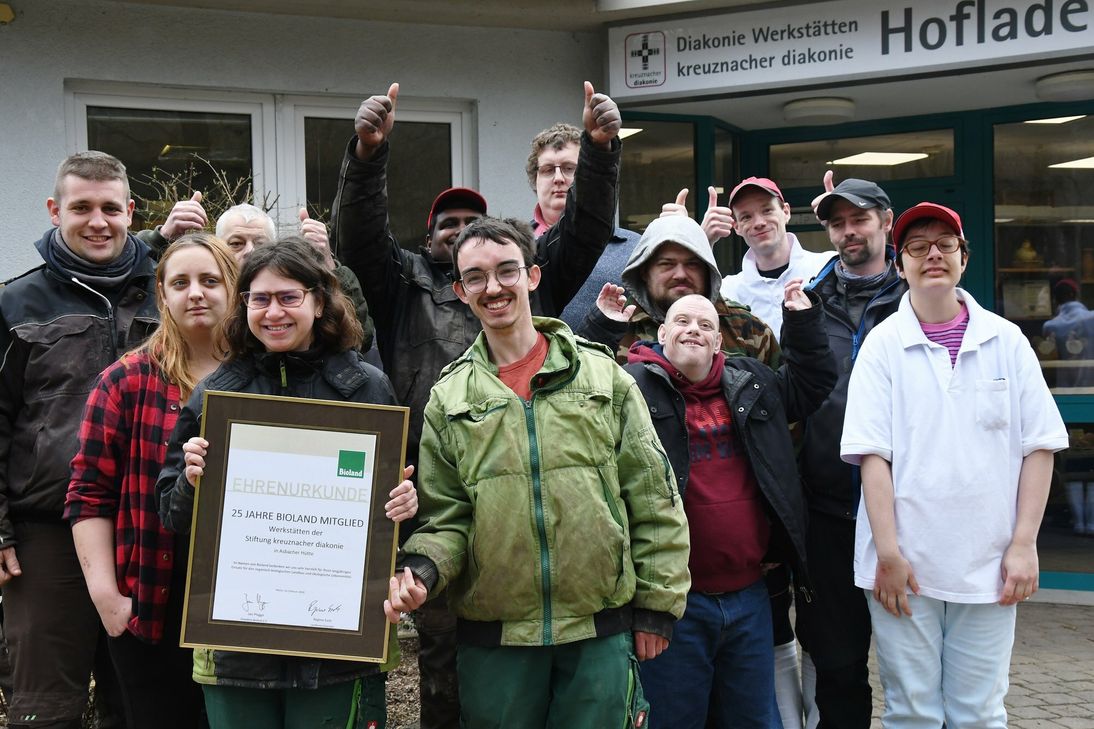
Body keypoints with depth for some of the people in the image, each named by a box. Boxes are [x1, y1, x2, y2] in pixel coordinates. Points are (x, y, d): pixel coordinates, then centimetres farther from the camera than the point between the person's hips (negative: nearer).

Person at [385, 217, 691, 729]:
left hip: (600, 629, -1)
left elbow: (653, 500, 3)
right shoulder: (448, 398, 6)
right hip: (494, 638, 1)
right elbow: (446, 514, 6)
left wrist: (657, 606, 0)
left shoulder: (603, 375, 3)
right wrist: (422, 568, -15)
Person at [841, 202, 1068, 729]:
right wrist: (888, 554, -12)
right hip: (905, 565, -1)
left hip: (988, 567, 1)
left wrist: (1024, 544, -3)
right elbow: (872, 454, -6)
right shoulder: (883, 344, 0)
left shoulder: (1006, 341, 5)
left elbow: (1038, 447, 4)